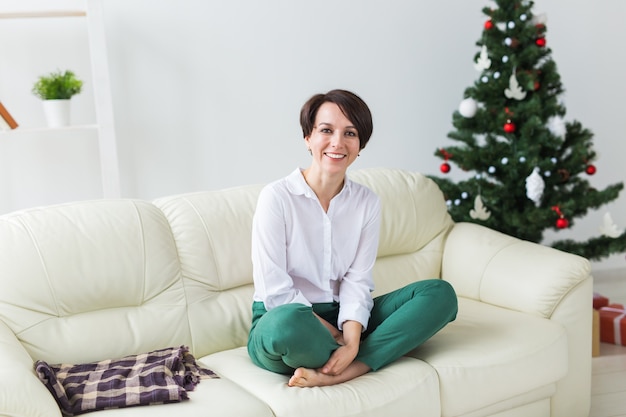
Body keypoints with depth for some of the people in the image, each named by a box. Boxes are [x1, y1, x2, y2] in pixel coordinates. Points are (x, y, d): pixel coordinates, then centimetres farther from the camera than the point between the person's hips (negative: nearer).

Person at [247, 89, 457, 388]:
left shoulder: (367, 202, 3)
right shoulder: (276, 197, -11)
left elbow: (357, 281, -5)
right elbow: (275, 290, -14)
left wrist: (351, 341, -23)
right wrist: (335, 337, -18)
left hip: (341, 319, 6)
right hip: (283, 318, -5)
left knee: (440, 293, -12)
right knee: (289, 323, -42)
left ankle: (334, 374, -25)